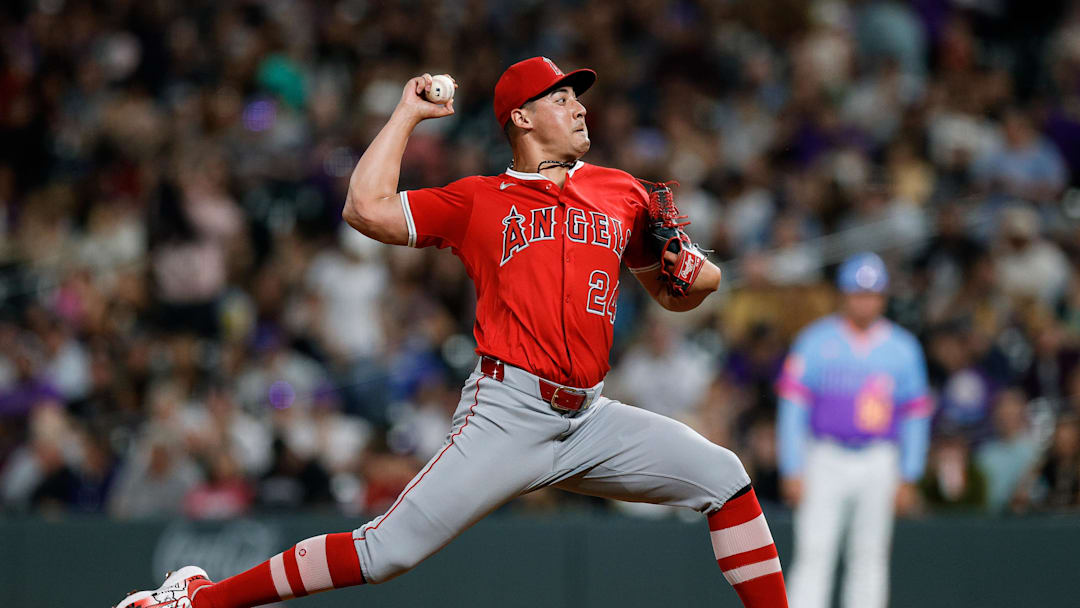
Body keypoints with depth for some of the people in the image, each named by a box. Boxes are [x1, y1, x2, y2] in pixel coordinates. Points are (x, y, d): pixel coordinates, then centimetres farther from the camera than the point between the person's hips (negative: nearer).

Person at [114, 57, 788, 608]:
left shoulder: (621, 193, 16)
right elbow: (368, 208, -8)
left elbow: (674, 291, 24)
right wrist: (409, 112, 2)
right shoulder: (478, 201, 4)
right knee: (390, 549, -14)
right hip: (510, 412, -5)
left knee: (722, 476, -2)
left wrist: (696, 277, -1)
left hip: (589, 418, 5)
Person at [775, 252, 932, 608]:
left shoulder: (903, 348, 7)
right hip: (825, 458, -2)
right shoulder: (815, 342, 1)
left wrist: (908, 478, 6)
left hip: (878, 462, 2)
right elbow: (792, 407, -1)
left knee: (869, 557, 4)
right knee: (814, 553, -8)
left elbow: (915, 417, 10)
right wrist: (791, 471, -7)